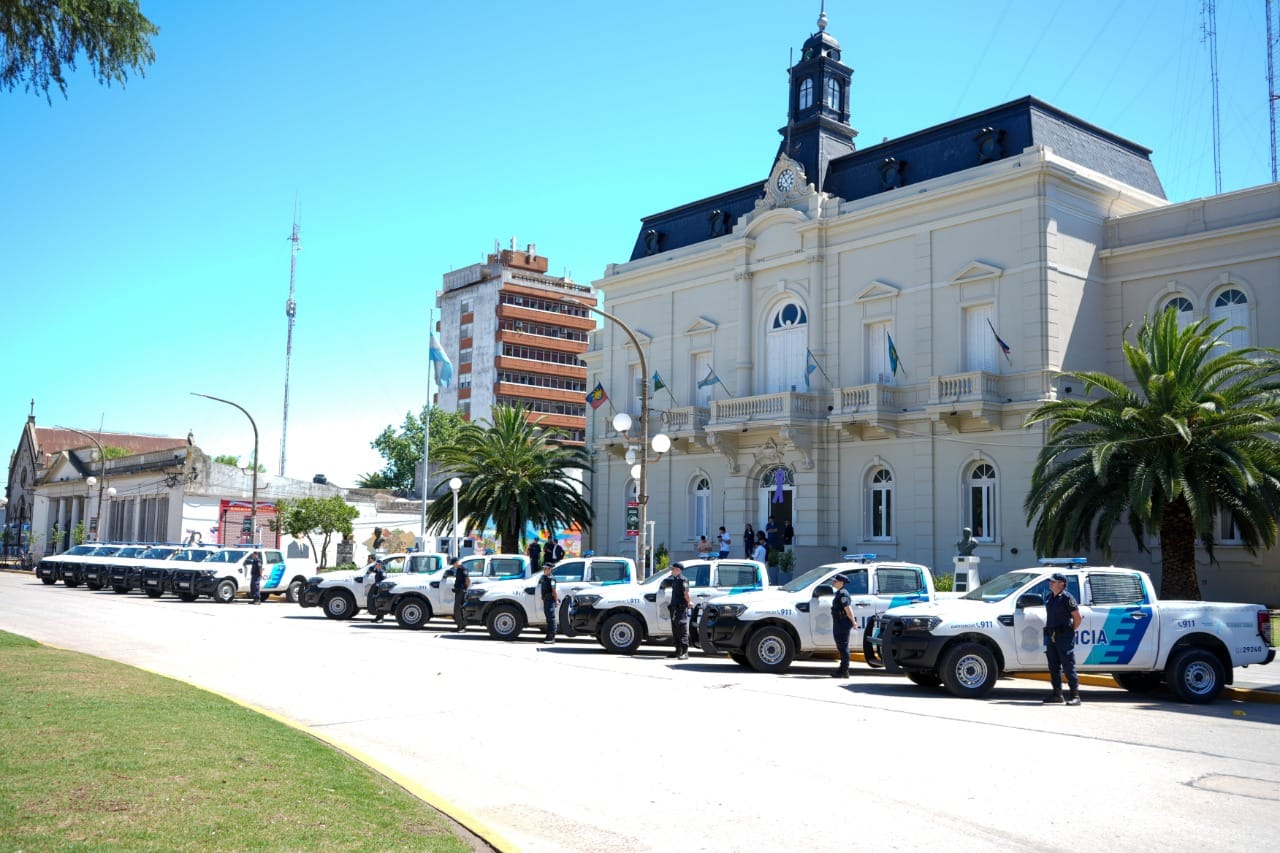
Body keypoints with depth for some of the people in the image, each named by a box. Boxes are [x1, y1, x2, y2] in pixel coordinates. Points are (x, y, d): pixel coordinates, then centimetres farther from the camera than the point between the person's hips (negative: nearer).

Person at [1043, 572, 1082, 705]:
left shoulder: (1067, 598, -9)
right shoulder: (1048, 597, 13)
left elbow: (1077, 617, -8)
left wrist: (1070, 631, -5)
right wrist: (1049, 632, 13)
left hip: (1064, 636, -8)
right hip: (1051, 637, 8)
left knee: (1068, 667, -6)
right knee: (1054, 666, 10)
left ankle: (1075, 695, -3)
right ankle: (1057, 694, 17)